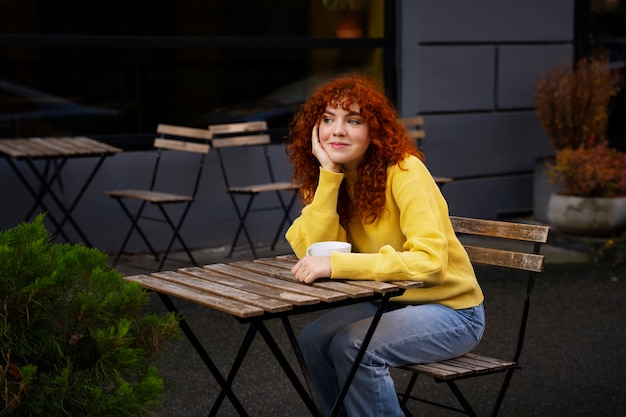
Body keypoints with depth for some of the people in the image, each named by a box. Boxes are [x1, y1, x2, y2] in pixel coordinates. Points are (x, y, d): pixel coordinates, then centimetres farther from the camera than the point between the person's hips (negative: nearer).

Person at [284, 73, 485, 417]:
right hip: (392, 302, 7)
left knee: (351, 346, -24)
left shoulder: (404, 171, -22)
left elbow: (430, 262, -33)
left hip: (449, 309, -6)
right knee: (313, 339, -10)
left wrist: (336, 264, -37)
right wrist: (328, 174, -22)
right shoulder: (327, 176, -2)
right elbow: (314, 252, -16)